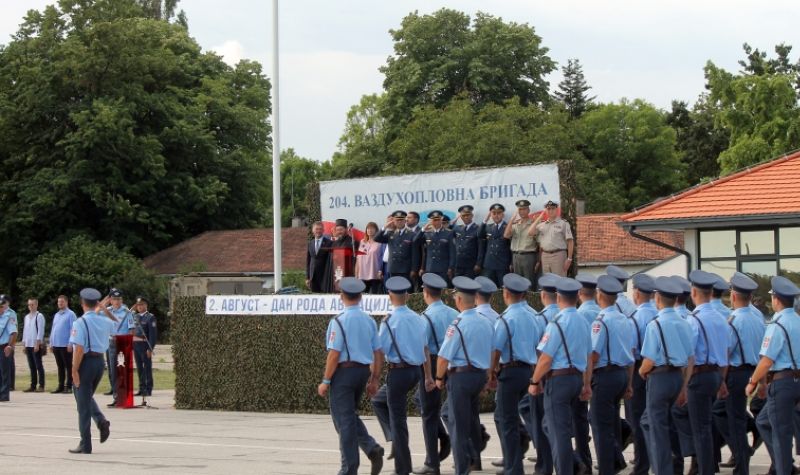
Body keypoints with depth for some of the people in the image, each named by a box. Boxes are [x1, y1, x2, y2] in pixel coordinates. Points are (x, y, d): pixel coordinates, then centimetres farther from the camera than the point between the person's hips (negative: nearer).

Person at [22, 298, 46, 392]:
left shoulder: (39, 316, -6)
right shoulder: (27, 317, 17)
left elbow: (40, 330, -11)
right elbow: (25, 330, 19)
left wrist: (38, 343, -16)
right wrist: (24, 344, 14)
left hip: (36, 345, -7)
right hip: (28, 345, 7)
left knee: (38, 365, -5)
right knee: (31, 366, 8)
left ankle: (41, 386, -4)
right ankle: (33, 386, 10)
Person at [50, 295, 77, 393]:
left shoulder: (71, 314, -6)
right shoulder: (56, 315, 17)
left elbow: (73, 330, -12)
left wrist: (70, 344, -17)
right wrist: (51, 343, 13)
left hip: (65, 345, -7)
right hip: (56, 345, 7)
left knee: (68, 366, -1)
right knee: (60, 367, 11)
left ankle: (69, 386, 1)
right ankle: (60, 386, 15)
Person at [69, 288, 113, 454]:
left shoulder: (80, 322, -15)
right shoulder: (105, 322, 5)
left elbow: (79, 348, -21)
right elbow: (114, 327, 31)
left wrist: (74, 370, -16)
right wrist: (104, 309, 38)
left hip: (86, 361, -6)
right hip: (100, 360, 6)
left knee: (83, 403, 2)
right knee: (88, 397, 25)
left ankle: (85, 445, 7)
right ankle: (101, 420, -2)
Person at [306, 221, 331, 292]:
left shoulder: (328, 243, -4)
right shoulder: (310, 243, 11)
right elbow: (308, 261, 13)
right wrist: (307, 277, 8)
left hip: (325, 275, -4)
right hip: (313, 276, 4)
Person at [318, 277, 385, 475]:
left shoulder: (339, 321, -13)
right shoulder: (369, 321, 6)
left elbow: (334, 354, -15)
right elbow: (378, 353, 7)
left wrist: (326, 381, -9)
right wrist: (374, 379, 15)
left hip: (344, 371, -6)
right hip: (363, 371, 6)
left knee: (344, 419, 2)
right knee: (350, 415, 21)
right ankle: (372, 448, 1)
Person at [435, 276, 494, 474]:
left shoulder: (458, 325, -18)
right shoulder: (486, 323, 5)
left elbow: (444, 357, -18)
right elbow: (493, 353, 15)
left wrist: (439, 378, -3)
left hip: (460, 376, -7)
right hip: (481, 375, 7)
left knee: (458, 426, 2)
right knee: (471, 420, 23)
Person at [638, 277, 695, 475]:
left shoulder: (655, 325, -15)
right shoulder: (684, 324, 5)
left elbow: (650, 361, -17)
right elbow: (691, 359, 8)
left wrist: (641, 371, 4)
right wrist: (684, 387, 14)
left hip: (660, 378, -7)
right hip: (678, 377, 7)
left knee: (659, 429, 4)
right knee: (648, 421, 23)